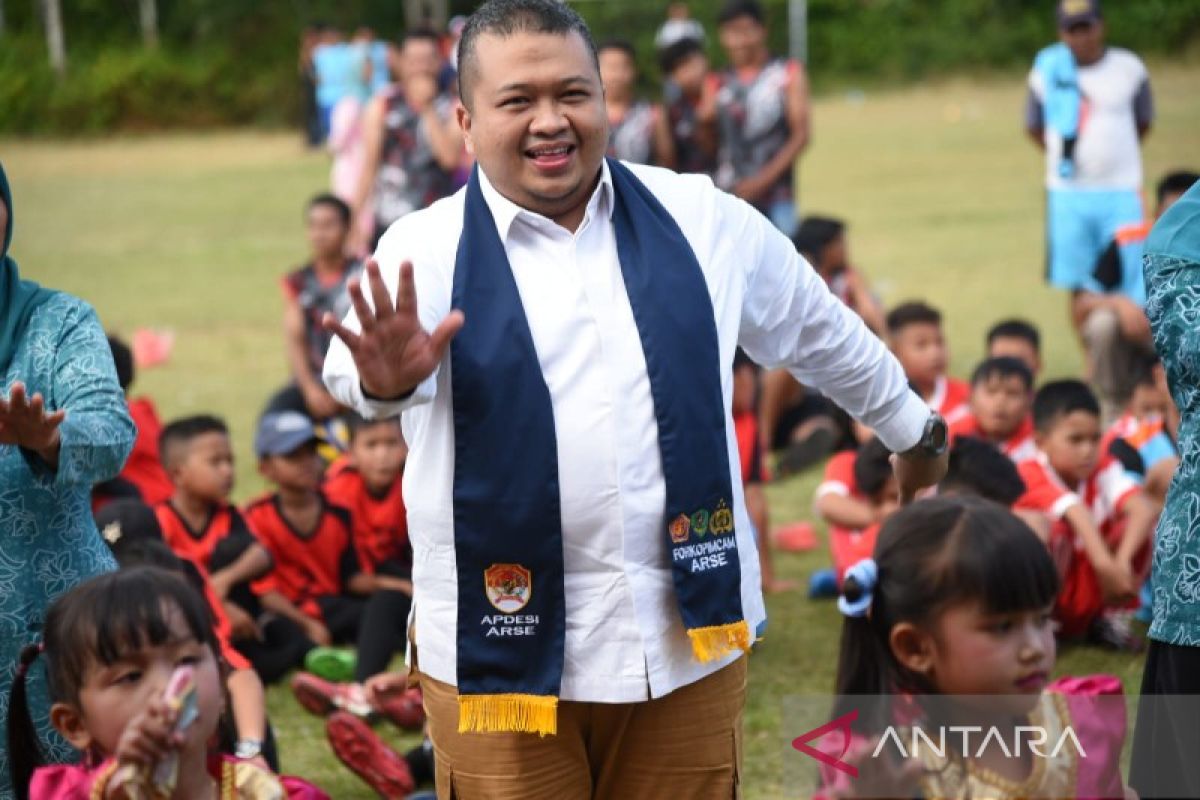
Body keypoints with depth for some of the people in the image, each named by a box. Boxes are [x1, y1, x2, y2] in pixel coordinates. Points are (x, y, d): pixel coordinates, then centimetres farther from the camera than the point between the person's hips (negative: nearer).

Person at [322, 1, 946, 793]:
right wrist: (386, 376, -46)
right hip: (503, 646, -2)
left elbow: (822, 335, 19)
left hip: (689, 637, 2)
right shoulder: (427, 250, -4)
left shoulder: (703, 220, 5)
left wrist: (917, 431, 32)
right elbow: (354, 365, -22)